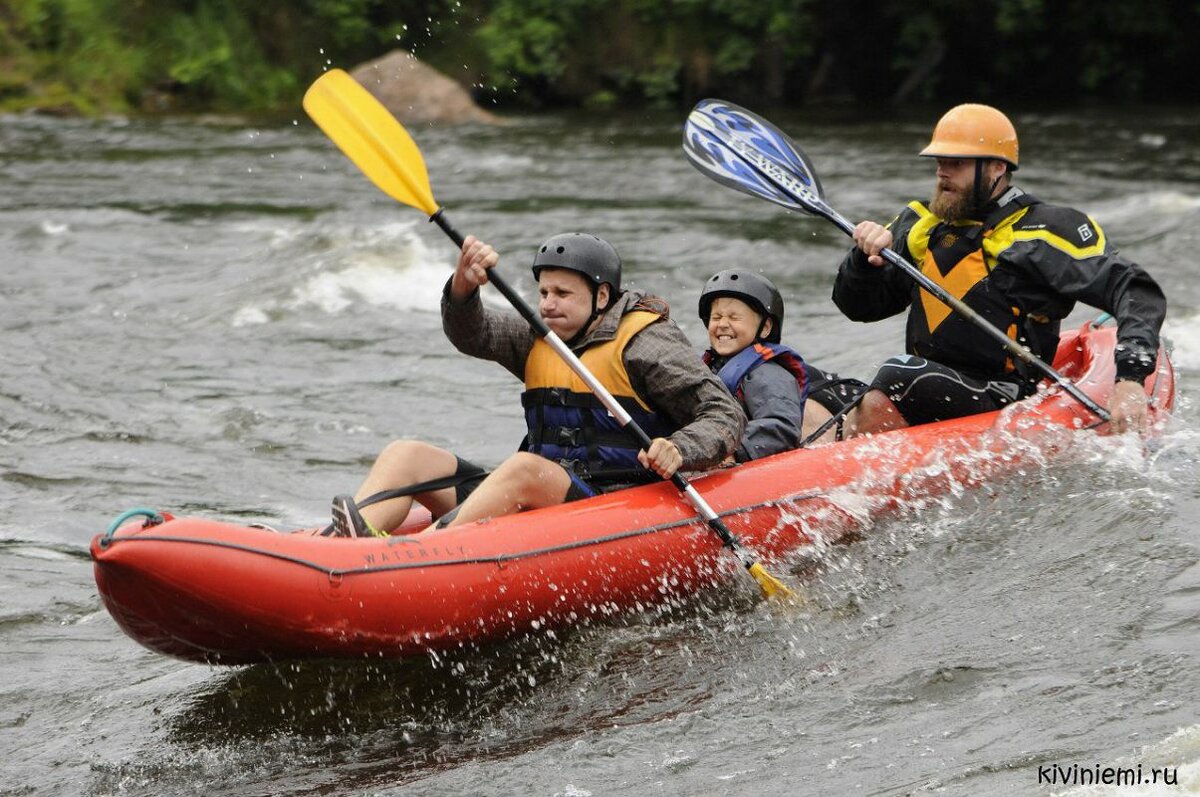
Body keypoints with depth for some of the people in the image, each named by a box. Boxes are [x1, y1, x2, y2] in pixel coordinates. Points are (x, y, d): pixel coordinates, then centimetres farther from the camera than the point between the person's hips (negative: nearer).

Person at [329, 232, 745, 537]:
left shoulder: (646, 343, 0)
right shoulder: (538, 340, 19)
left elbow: (725, 414, -4)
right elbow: (472, 335, 3)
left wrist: (678, 450, -24)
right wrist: (464, 286, -18)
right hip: (536, 498, 7)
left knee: (524, 468, -37)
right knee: (406, 455, -6)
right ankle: (361, 534, -36)